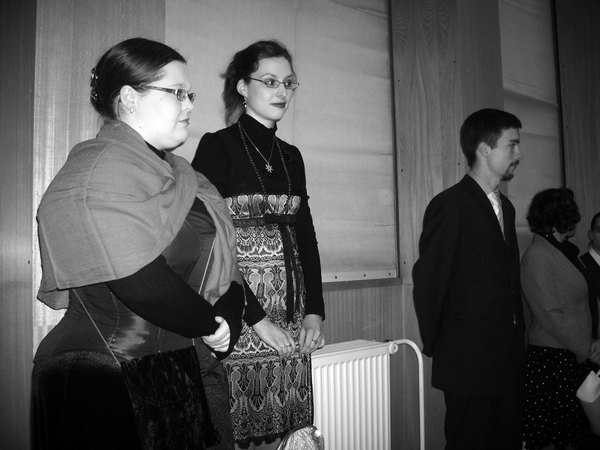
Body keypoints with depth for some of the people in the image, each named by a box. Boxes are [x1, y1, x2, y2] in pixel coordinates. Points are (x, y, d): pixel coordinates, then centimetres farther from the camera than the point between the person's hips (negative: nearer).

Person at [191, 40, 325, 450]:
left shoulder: (291, 155, 14)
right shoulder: (217, 146, -4)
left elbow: (306, 236, 13)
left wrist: (315, 311, 2)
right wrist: (256, 318, -13)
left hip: (292, 317, 5)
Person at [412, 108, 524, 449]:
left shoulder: (505, 207, 13)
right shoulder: (450, 205, -13)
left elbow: (509, 279, 15)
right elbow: (428, 282, -12)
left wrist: (517, 340, 11)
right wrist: (435, 346, -3)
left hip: (509, 361, 7)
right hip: (469, 363, -7)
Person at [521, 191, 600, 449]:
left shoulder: (565, 251, 11)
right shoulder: (536, 256, -14)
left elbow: (579, 306, 11)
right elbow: (549, 315, -17)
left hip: (576, 356, 8)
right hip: (551, 357, -8)